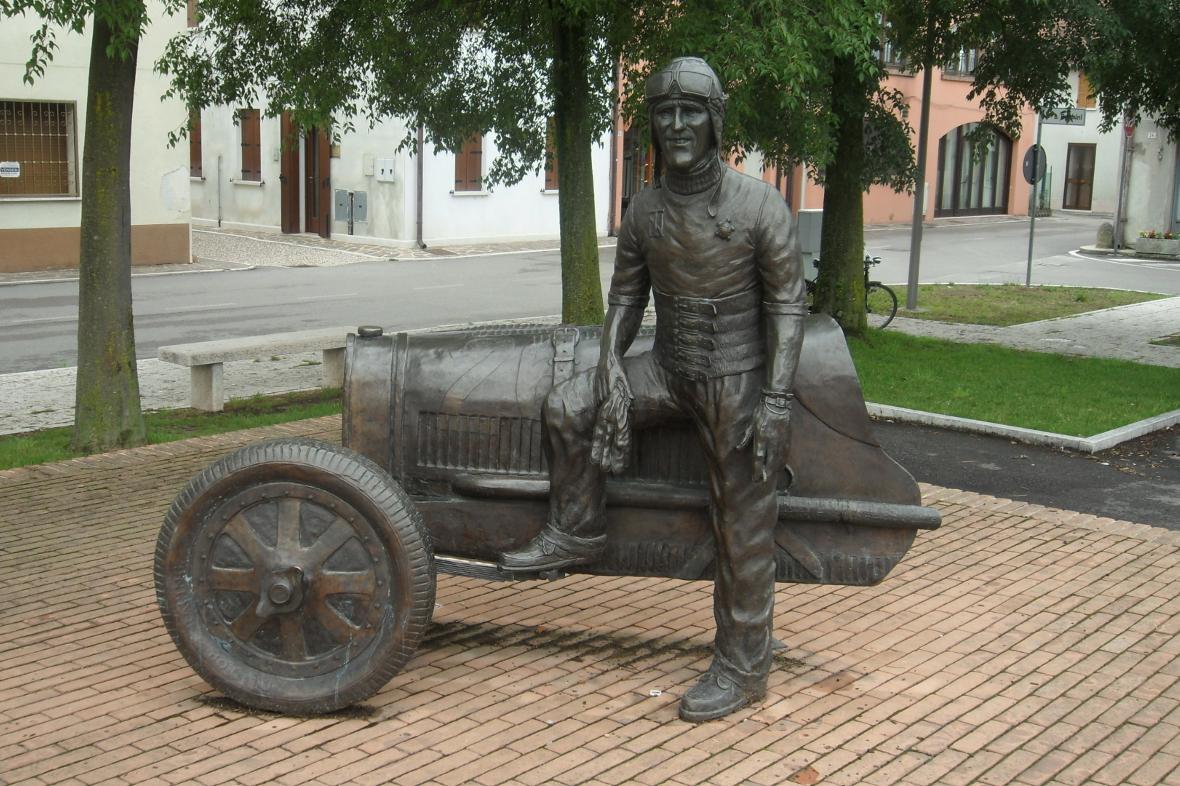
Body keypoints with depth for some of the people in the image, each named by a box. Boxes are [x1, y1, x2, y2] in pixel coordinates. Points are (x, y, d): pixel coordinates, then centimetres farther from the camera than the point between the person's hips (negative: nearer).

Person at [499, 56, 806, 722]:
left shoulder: (760, 205, -14)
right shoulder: (645, 210, 0)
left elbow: (787, 306, -13)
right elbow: (626, 296, 7)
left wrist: (776, 402, -21)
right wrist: (612, 367, -9)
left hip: (740, 380, -5)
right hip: (669, 369, 5)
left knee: (744, 529, 0)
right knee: (567, 407, -10)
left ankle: (743, 670, 12)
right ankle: (578, 532, 10)